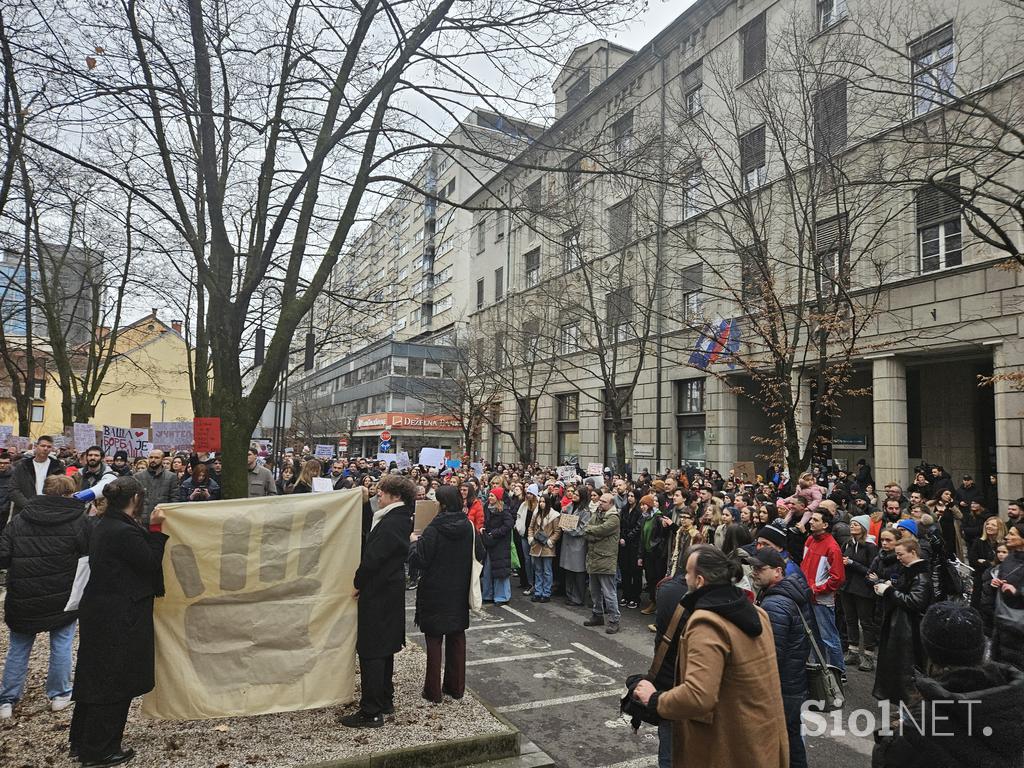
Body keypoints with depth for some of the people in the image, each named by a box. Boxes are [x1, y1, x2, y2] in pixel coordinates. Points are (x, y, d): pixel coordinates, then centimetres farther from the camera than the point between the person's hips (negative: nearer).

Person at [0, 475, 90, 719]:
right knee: (61, 644, 13)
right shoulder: (78, 521, -9)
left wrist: (23, 563, 13)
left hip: (23, 599, 2)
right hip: (63, 598, -2)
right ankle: (59, 695, 21)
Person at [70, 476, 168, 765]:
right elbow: (151, 562, -17)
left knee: (94, 677, 20)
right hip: (118, 619, -10)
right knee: (115, 682, 4)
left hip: (98, 613, 10)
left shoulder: (105, 526, 8)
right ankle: (99, 751, 16)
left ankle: (82, 743, 34)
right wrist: (156, 529, -14)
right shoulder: (124, 532, -24)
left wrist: (149, 530, 7)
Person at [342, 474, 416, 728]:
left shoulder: (390, 524, -22)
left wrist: (358, 584, -9)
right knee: (385, 649, 19)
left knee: (371, 652, -1)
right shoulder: (402, 520, 7)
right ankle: (385, 701, 31)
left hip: (378, 595, -10)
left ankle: (371, 712, 6)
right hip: (392, 591, 10)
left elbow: (372, 558, -22)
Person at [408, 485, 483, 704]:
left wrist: (414, 541, 1)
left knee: (434, 640, 7)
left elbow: (418, 560, -15)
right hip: (459, 593, 4)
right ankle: (456, 687, 23)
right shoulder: (469, 528, -5)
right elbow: (480, 554, 4)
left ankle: (433, 691, 13)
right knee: (457, 639, 15)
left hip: (435, 593, -4)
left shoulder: (433, 530, -18)